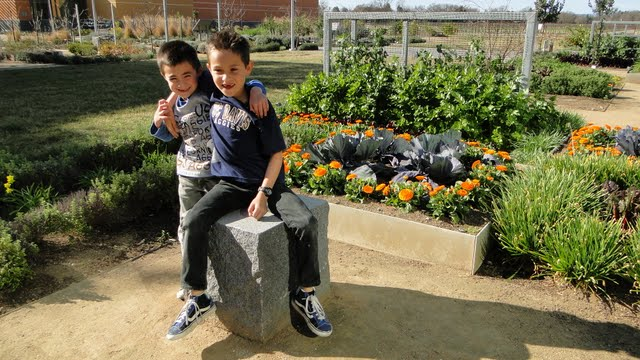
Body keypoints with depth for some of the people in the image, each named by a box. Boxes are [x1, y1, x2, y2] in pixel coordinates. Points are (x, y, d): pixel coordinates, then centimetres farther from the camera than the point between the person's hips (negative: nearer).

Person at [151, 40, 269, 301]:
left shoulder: (210, 88, -18)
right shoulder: (172, 104, -1)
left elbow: (248, 84, -17)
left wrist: (256, 91, -41)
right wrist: (159, 122, -7)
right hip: (188, 173, 5)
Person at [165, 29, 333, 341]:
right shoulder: (213, 95, -1)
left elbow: (276, 153, -11)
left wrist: (264, 193, -18)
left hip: (267, 183, -3)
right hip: (230, 183, 4)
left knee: (306, 223, -25)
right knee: (193, 221, -20)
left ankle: (305, 294, -4)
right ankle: (198, 298, -4)